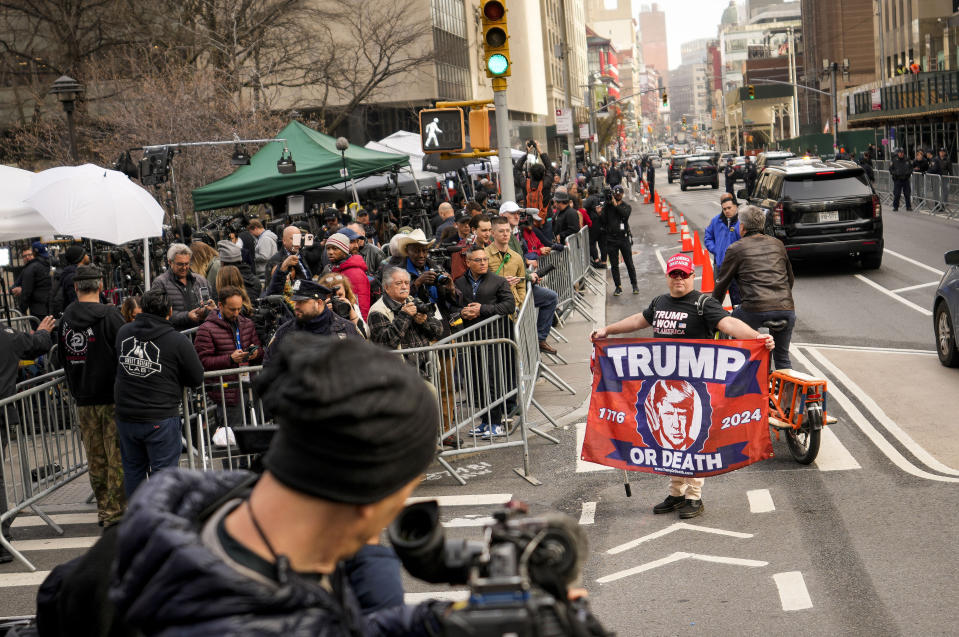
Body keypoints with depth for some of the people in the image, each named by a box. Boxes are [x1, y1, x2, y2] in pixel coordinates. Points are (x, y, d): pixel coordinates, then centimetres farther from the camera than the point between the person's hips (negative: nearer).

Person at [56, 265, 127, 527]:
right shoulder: (109, 315, -13)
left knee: (96, 458, 13)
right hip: (112, 397, -5)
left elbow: (61, 358, 13)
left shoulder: (66, 318, 4)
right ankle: (115, 511, 2)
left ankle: (103, 509, 21)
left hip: (83, 398, 5)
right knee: (117, 456, 1)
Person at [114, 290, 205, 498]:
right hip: (161, 419, -5)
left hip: (125, 417, 5)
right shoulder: (178, 342, -13)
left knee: (133, 470, 18)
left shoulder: (123, 332, 3)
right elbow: (197, 379, -5)